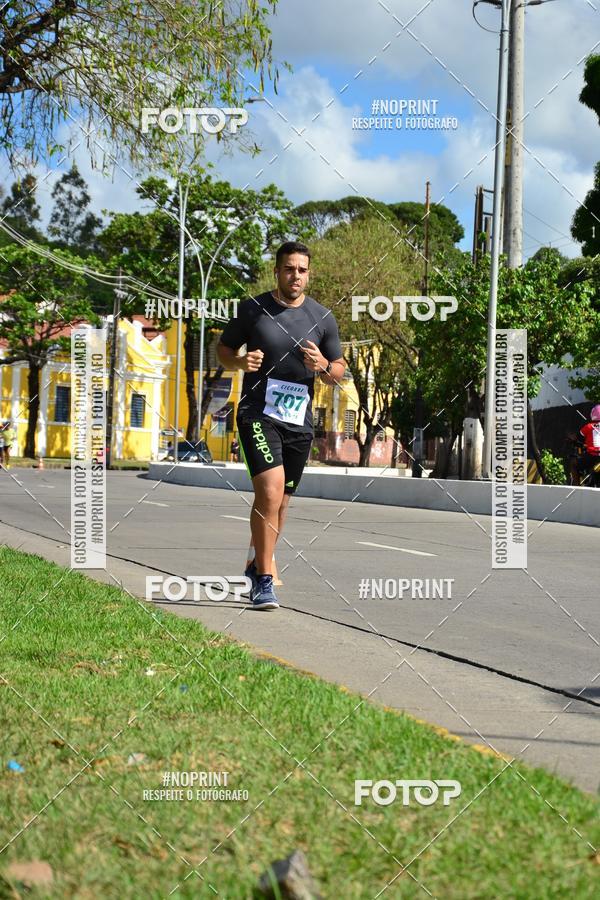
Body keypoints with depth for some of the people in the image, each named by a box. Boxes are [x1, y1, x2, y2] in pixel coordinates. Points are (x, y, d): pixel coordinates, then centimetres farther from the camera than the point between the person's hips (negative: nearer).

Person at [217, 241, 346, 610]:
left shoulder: (322, 318, 6)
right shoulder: (253, 310, 0)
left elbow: (339, 372, 12)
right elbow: (224, 348, 10)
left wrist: (323, 367, -12)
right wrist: (240, 361, -12)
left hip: (300, 421, 4)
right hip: (258, 415, -4)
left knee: (280, 500, 13)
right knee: (270, 492, -20)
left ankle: (257, 565, 35)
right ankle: (264, 579, -15)